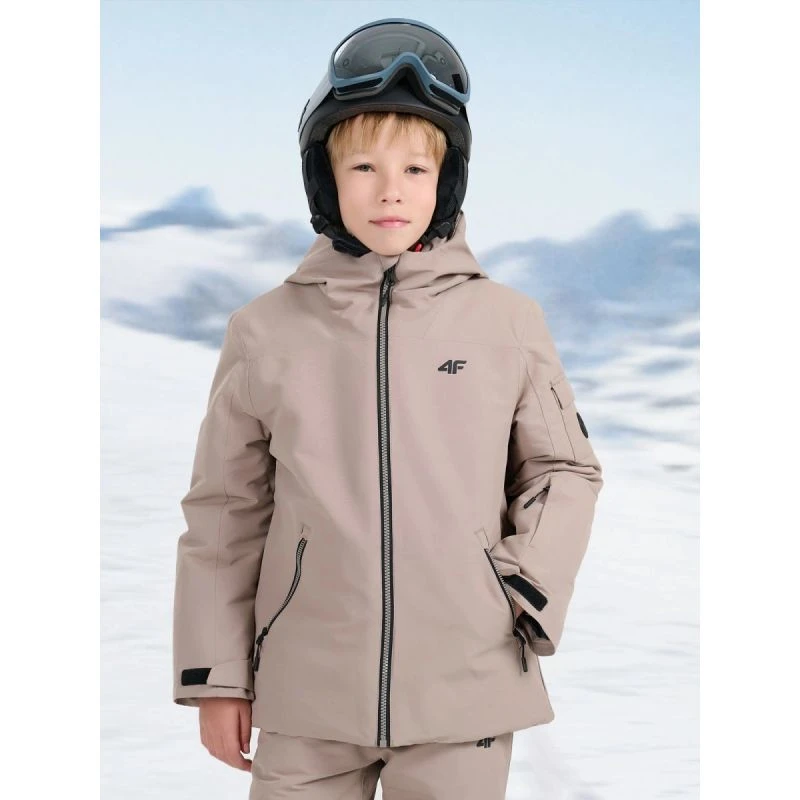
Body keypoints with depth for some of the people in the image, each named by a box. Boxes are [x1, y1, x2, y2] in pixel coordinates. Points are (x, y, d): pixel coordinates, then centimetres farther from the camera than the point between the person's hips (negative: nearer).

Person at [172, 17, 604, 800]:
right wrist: (216, 675, 6)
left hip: (465, 694, 0)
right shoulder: (265, 329, 1)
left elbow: (566, 470, 10)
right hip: (308, 694, 0)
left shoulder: (508, 322, 1)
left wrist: (528, 595, -4)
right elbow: (225, 510, 7)